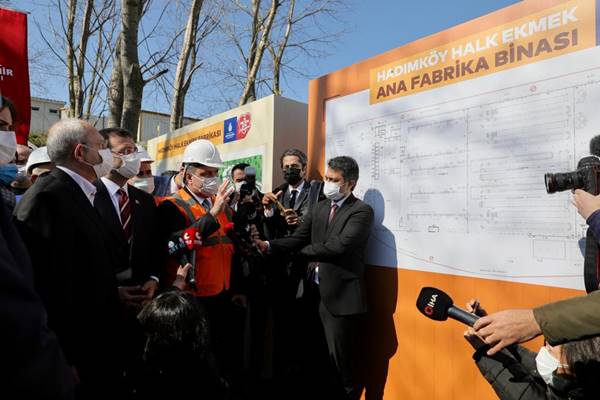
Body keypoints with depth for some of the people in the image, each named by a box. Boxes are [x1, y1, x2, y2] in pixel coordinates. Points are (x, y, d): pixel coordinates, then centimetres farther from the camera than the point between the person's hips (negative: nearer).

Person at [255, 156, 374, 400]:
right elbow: (297, 238, 3)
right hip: (316, 292, 6)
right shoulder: (319, 208, 10)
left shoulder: (362, 211, -10)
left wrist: (305, 250, -9)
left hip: (342, 297, -6)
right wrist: (269, 245, -14)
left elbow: (339, 245, -22)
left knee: (339, 363, 7)